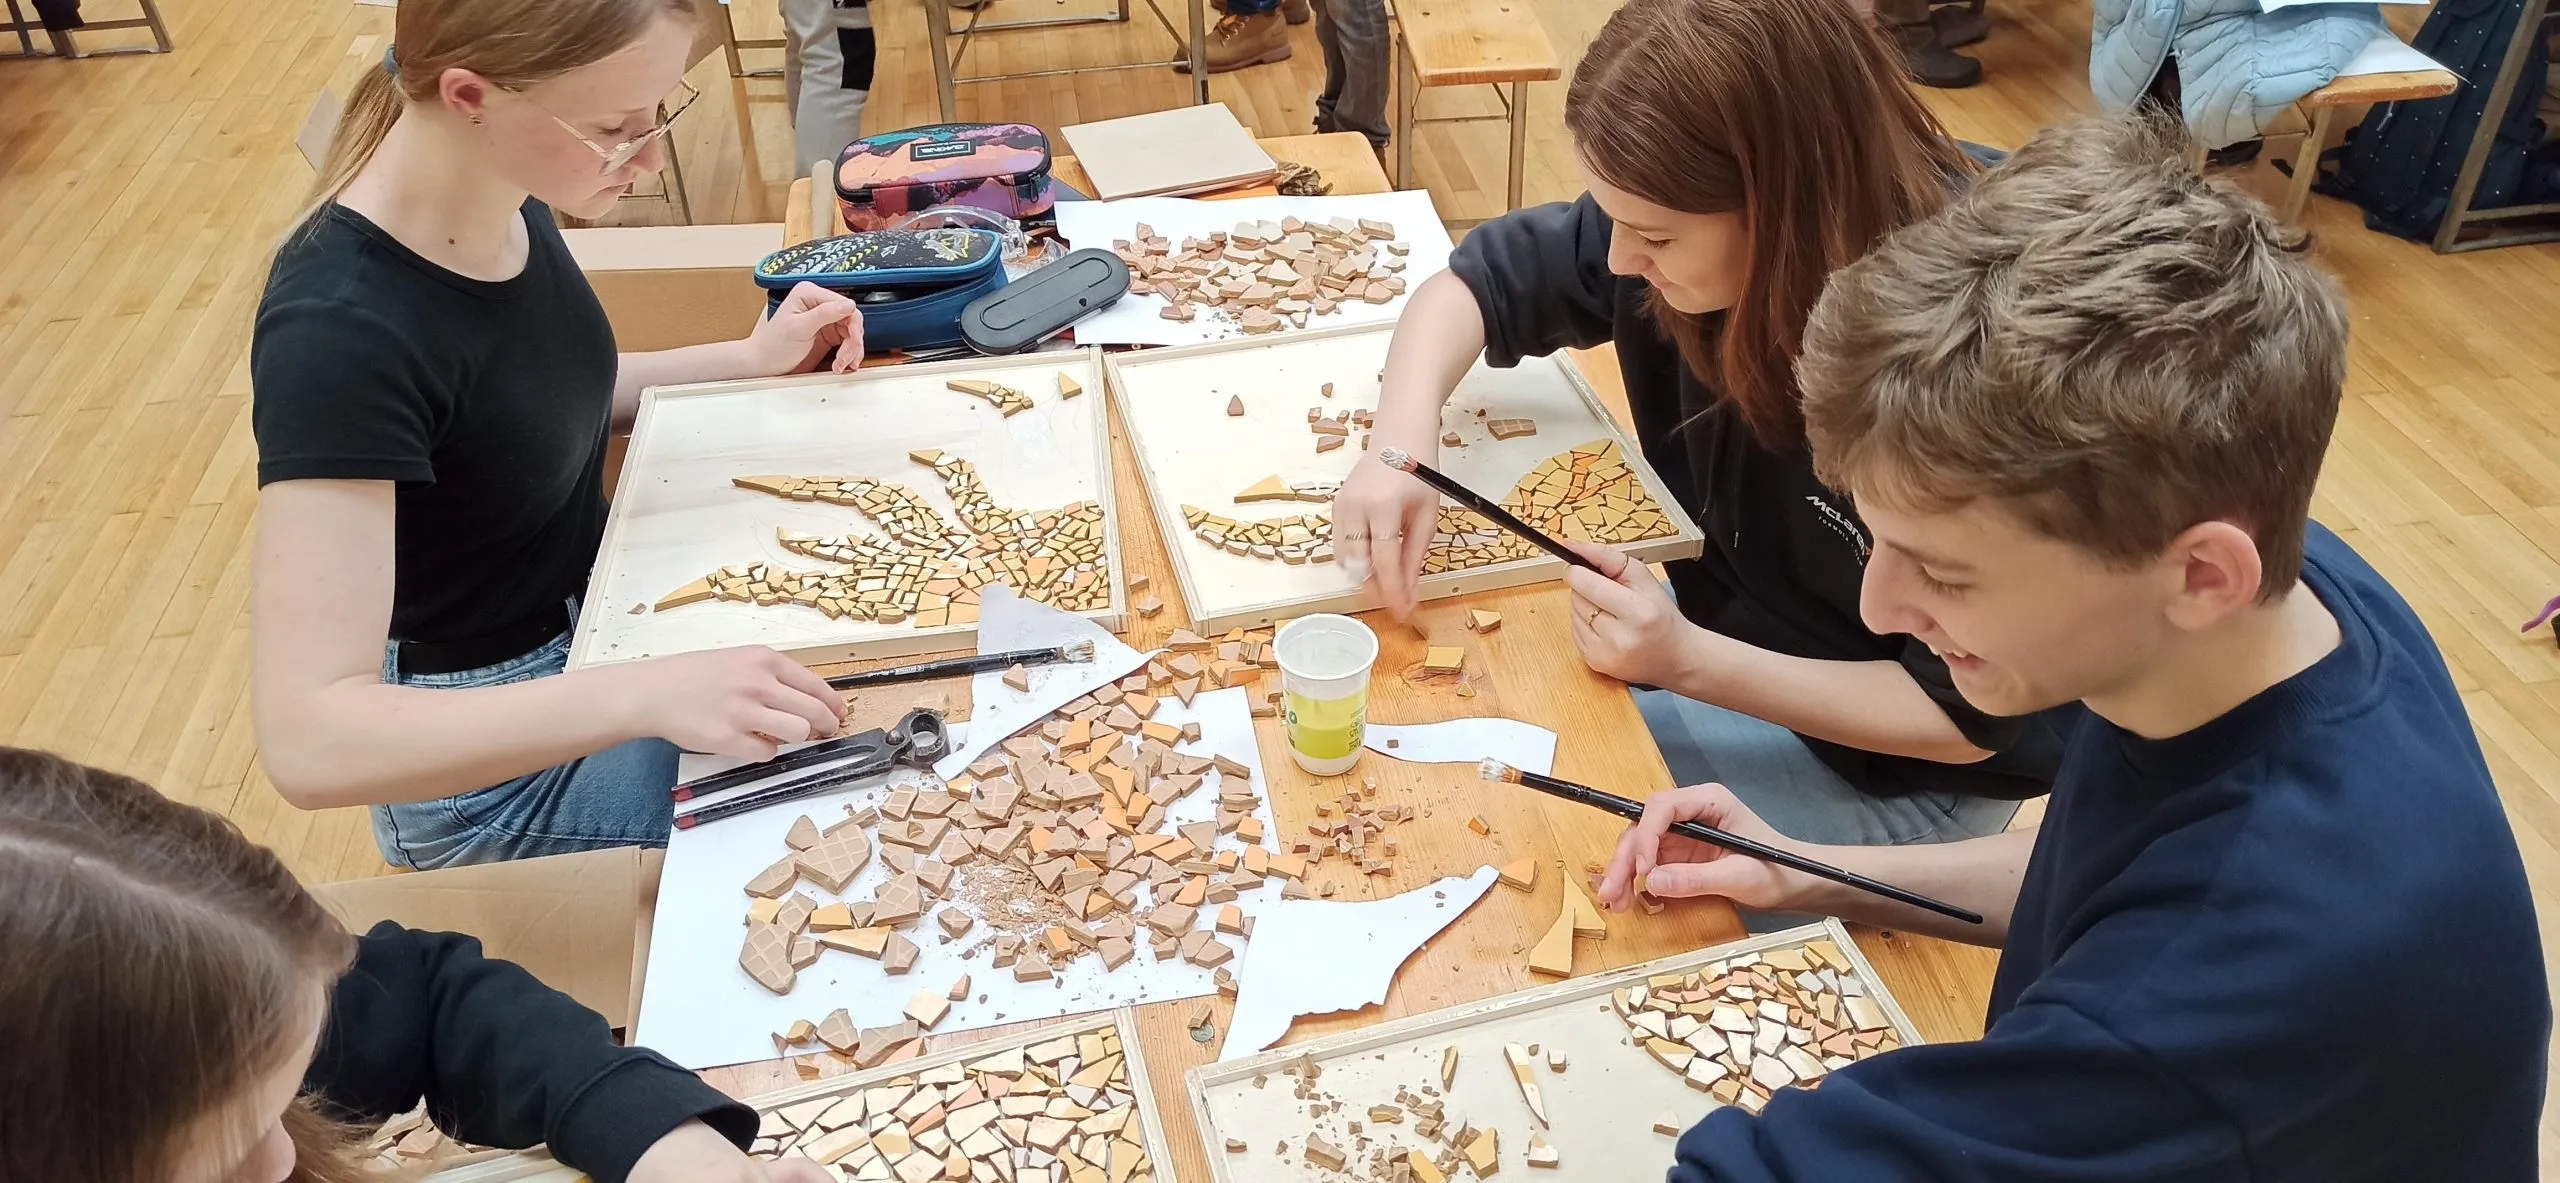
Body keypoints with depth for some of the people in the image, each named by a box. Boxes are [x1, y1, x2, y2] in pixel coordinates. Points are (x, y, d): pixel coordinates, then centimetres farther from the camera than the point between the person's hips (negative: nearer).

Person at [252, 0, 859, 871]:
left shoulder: (503, 194, -8)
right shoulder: (339, 334, -32)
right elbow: (307, 740, -36)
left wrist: (749, 360, -1)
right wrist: (649, 696, -44)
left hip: (589, 619, 8)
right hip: (481, 746, -7)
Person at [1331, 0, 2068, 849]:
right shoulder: (1683, 220, -17)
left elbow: (1971, 716, -25)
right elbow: (1474, 282, -3)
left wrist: (1686, 661, -31)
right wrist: (1402, 445, -23)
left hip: (1896, 766, -6)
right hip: (1724, 623, 6)